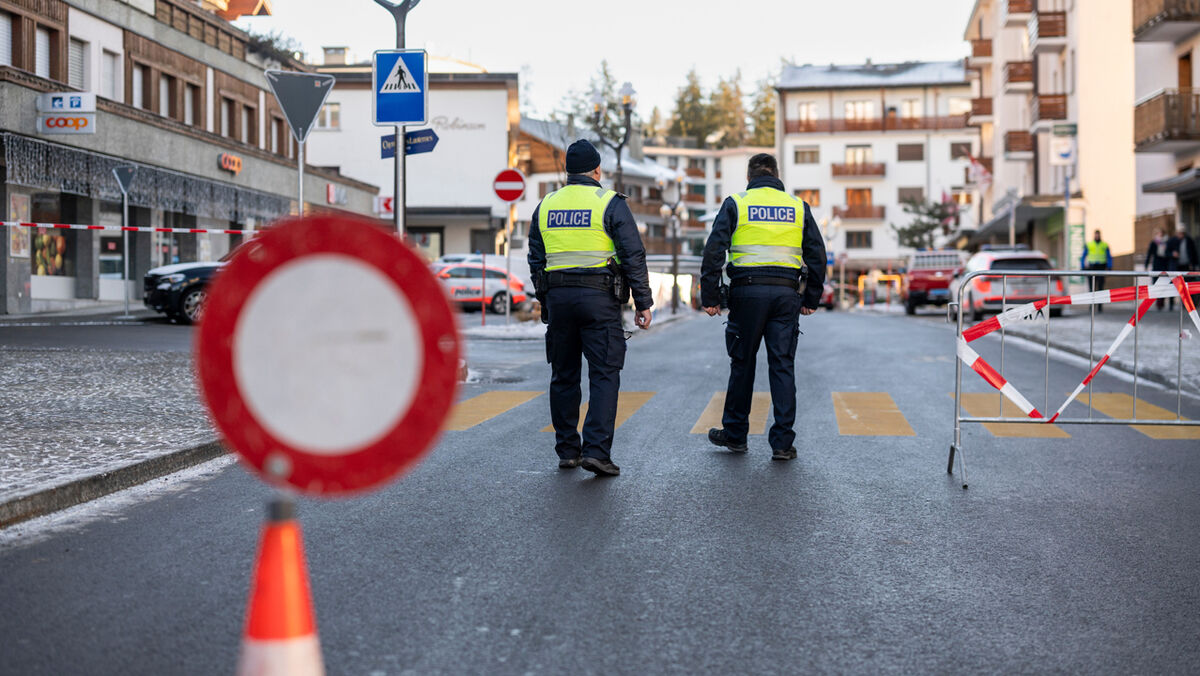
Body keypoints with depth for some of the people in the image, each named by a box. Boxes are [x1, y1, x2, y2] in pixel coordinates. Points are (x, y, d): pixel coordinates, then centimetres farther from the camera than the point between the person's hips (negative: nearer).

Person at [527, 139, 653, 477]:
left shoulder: (545, 206, 11)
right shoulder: (610, 203, -3)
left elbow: (536, 260, 14)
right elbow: (633, 256, -7)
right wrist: (643, 303, -2)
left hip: (557, 297, 5)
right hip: (598, 297, -4)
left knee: (564, 376, 12)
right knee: (604, 375, -3)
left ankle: (567, 451, 15)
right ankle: (596, 450, -12)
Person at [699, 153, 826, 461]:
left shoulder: (735, 204, 3)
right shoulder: (798, 207, 10)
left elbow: (714, 251, -5)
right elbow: (817, 256, 9)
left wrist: (710, 297, -2)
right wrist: (811, 299, 16)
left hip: (747, 291, -1)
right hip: (786, 293, 1)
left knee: (742, 364, 9)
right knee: (783, 366, 3)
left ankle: (735, 434, 20)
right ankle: (783, 443, 1)